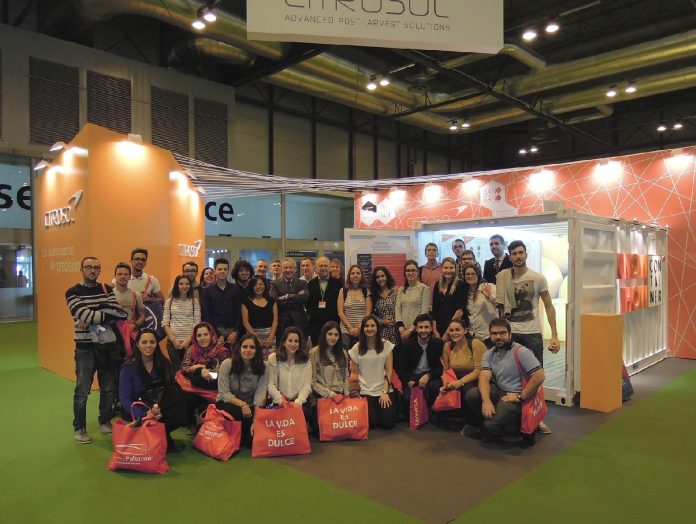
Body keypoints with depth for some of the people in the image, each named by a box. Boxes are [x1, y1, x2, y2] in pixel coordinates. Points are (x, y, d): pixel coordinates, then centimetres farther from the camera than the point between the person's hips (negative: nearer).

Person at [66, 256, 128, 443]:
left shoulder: (107, 289, 7)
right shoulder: (73, 292, -4)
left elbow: (119, 313, -8)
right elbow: (86, 316, -19)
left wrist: (93, 318, -16)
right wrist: (107, 313, -11)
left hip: (108, 345, 4)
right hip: (85, 347, -4)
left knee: (109, 389, 13)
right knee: (82, 391, 4)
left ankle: (105, 422, 29)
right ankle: (79, 428, 20)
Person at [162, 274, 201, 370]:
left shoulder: (194, 302, 5)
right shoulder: (169, 302, 8)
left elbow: (197, 323, -1)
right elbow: (165, 323, 3)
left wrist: (189, 339, -12)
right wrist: (173, 339, -7)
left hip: (190, 341, -1)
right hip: (173, 342, 1)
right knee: (176, 368, 3)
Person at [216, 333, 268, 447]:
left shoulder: (262, 367, -9)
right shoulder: (227, 364, -13)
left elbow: (260, 394, -17)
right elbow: (224, 393, -14)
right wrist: (242, 404, -29)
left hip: (250, 407, 1)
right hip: (228, 404, -1)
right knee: (239, 413, -34)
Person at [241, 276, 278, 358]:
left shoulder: (271, 301, 11)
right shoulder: (247, 302, 6)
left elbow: (275, 320, 5)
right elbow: (245, 322, 0)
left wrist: (271, 337, -8)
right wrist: (256, 337, -10)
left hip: (270, 335, 1)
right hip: (252, 335, -1)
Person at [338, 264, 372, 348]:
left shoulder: (366, 292, 6)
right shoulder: (343, 291, 6)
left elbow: (368, 313, 1)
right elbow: (340, 312, 1)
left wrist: (359, 328, -9)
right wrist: (350, 327, -8)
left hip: (362, 332, 0)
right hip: (345, 331, 0)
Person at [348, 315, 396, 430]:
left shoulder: (386, 345, 0)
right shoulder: (357, 348, 2)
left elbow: (389, 370, -1)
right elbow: (355, 373, 6)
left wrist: (385, 391, -9)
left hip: (384, 390, 0)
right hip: (365, 392, 0)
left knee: (388, 423, -10)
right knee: (371, 423, -13)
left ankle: (380, 411, 23)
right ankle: (372, 410, 22)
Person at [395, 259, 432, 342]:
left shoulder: (425, 289, -3)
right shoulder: (401, 290, 13)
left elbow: (424, 312, -9)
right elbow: (398, 310, 7)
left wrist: (411, 329, -12)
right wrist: (401, 328, -7)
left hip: (417, 331, -4)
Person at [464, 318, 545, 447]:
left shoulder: (521, 351, -13)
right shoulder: (488, 354, 5)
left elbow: (539, 376, -21)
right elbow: (484, 377, -9)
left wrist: (519, 397, -19)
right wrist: (486, 400, -26)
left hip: (515, 397, -6)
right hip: (499, 391, 6)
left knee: (490, 426, -22)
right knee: (471, 395, -16)